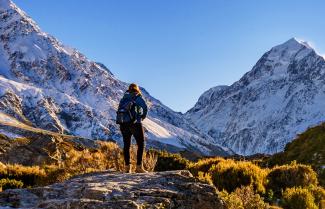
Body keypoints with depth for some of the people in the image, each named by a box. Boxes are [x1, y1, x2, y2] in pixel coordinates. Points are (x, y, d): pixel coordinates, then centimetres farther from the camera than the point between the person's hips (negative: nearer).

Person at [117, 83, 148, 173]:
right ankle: (139, 166, -4)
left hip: (123, 124, 5)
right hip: (135, 124, -5)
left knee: (126, 145, 14)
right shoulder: (138, 98, -2)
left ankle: (127, 167, 12)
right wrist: (143, 116, -1)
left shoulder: (123, 98, 13)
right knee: (141, 144, 4)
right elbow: (145, 107, -17)